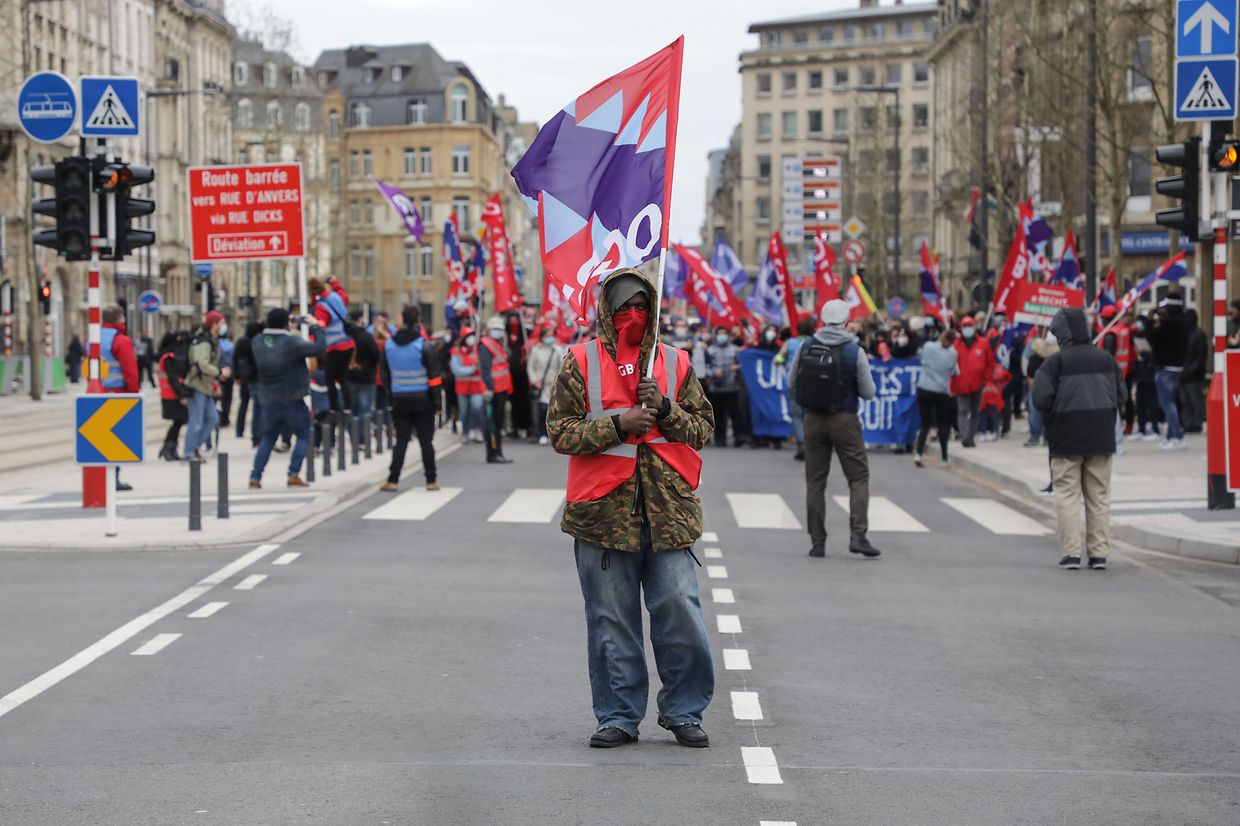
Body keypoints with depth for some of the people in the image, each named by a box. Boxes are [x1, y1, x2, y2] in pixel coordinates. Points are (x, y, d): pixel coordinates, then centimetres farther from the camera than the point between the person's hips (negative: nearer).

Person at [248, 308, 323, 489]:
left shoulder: (258, 343, -3)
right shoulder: (292, 343, -20)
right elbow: (319, 348, -22)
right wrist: (315, 327, -9)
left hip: (269, 401, 5)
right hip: (293, 401, -5)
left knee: (267, 439, 17)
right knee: (303, 436, 11)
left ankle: (255, 477, 10)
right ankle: (293, 474, 0)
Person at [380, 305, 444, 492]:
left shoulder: (389, 345, 2)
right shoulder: (425, 345, -9)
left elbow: (384, 373, 7)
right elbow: (433, 376, -9)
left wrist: (390, 396, 14)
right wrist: (437, 402, -4)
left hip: (399, 399, 3)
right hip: (422, 399, -3)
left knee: (401, 439, 7)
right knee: (426, 440, 5)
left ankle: (392, 480, 0)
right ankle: (431, 480, 8)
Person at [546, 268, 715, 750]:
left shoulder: (674, 363, 10)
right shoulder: (581, 362, 5)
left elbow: (703, 426, 10)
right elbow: (560, 430, 0)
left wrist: (665, 409, -8)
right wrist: (617, 425, -12)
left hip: (668, 510, 1)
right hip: (603, 510, -1)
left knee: (680, 611, -3)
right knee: (610, 620, 5)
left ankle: (683, 711, 13)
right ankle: (618, 716, 16)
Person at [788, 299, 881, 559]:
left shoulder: (806, 348, -4)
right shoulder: (854, 351, -10)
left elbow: (792, 383, 4)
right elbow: (868, 392, -7)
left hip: (813, 420, 3)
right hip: (844, 420, -3)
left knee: (815, 481, 9)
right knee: (858, 477, 6)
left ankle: (817, 542, 9)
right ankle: (858, 535, -7)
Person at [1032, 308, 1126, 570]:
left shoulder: (1056, 362, -9)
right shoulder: (1106, 359, 6)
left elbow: (1041, 398, -14)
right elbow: (1121, 394, 9)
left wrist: (1055, 415, 6)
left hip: (1067, 439, -4)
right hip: (1102, 439, 4)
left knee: (1068, 496, 2)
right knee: (1099, 496, 10)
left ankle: (1071, 553, -4)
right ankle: (1099, 553, 9)